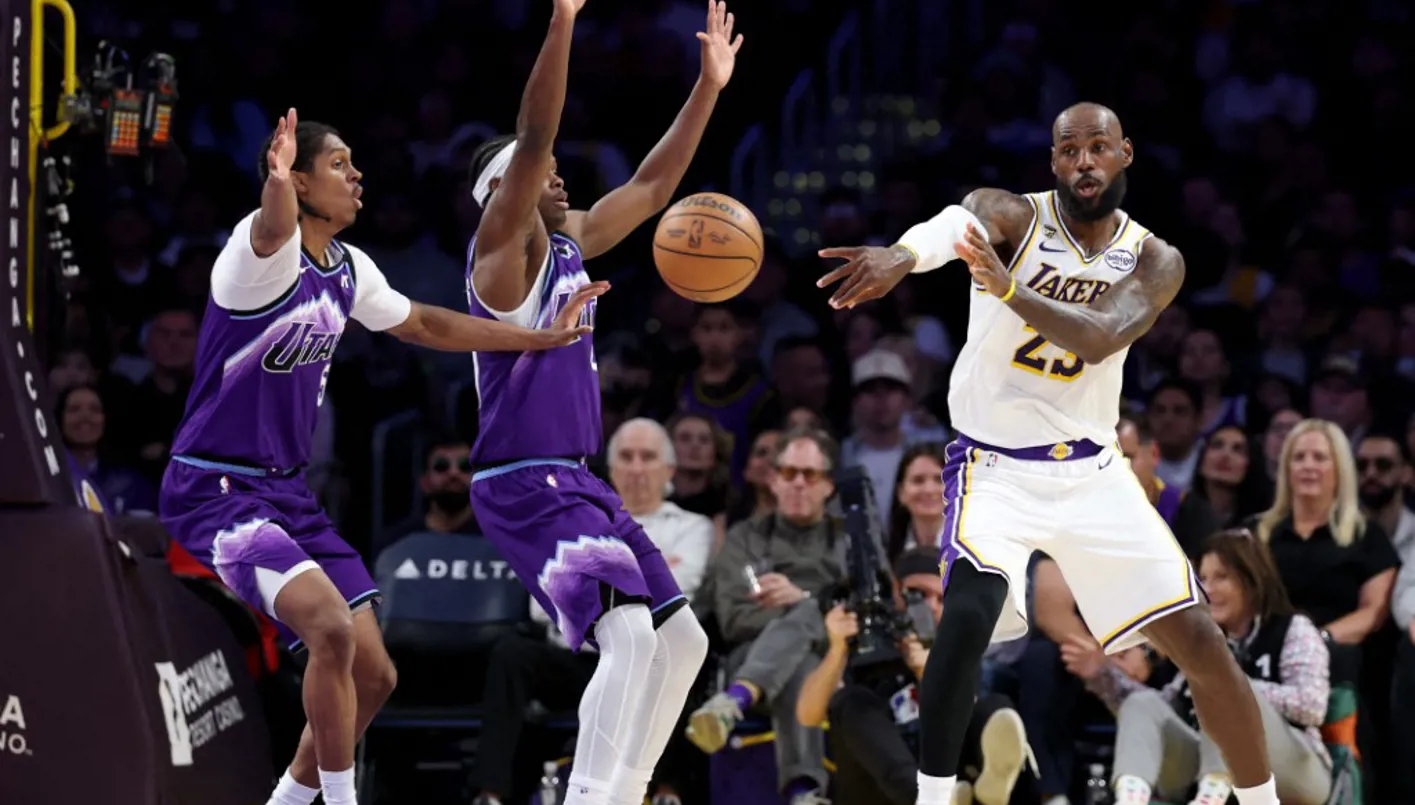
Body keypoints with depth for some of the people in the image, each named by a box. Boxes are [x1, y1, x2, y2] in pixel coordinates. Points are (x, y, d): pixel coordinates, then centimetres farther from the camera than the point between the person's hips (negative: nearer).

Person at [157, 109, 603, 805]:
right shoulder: (265, 250, -17)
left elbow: (423, 325, 25)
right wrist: (276, 182, -67)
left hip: (287, 489, 9)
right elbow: (273, 228, -42)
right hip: (214, 489, -9)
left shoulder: (349, 270, 9)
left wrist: (546, 338, 27)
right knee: (332, 627, -28)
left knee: (372, 674, 6)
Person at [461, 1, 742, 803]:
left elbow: (652, 187, 25)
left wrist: (709, 86, 20)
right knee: (629, 632, -25)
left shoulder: (569, 242, 15)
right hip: (523, 485, -10)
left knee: (680, 640, 10)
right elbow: (531, 140, -22)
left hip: (577, 481, 10)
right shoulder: (501, 245, -8)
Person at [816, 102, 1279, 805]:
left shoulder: (1155, 261, -2)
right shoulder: (1012, 216, -10)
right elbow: (954, 224, -37)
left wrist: (1007, 288, -42)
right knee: (970, 610, -30)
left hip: (1093, 473, 3)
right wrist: (903, 254, -62)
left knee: (1199, 641, 1)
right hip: (996, 470, -3)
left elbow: (1099, 338, -24)